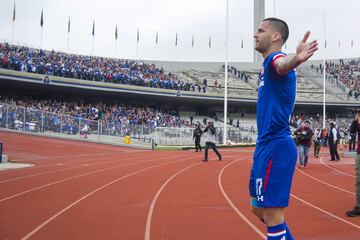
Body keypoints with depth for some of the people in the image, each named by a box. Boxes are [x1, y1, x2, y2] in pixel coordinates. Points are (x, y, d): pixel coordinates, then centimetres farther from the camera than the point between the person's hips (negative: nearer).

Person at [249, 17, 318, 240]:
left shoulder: (274, 58, -13)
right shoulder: (268, 66, 16)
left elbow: (283, 64, -39)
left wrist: (295, 59, -61)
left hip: (275, 147, -10)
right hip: (267, 146, 10)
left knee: (272, 213, -7)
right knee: (259, 208, 19)